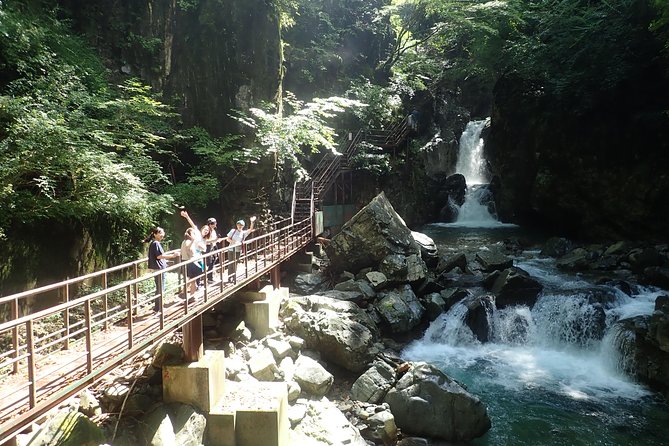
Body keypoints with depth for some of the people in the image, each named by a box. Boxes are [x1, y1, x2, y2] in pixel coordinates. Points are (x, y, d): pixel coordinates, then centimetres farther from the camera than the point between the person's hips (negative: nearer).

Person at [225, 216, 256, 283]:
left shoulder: (244, 233, 2)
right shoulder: (233, 231, 0)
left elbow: (250, 230, -14)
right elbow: (227, 239, 0)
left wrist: (252, 222, -27)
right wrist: (234, 242, -16)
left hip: (238, 251, 1)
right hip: (231, 250, -1)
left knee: (235, 265, 8)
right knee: (230, 264, 0)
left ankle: (234, 278, 17)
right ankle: (229, 278, 7)